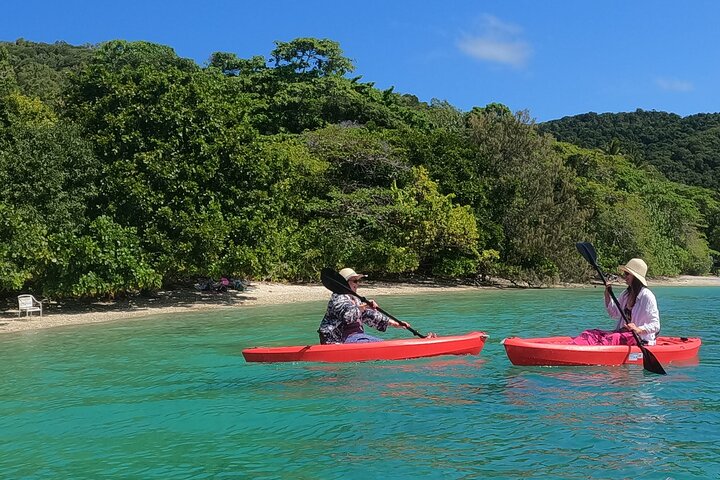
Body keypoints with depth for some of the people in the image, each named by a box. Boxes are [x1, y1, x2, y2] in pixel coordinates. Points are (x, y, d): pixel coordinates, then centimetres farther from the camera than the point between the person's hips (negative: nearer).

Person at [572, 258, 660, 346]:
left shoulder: (647, 296, -10)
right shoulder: (626, 294, 15)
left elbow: (655, 326, -14)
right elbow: (614, 314, 22)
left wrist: (639, 330, -33)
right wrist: (607, 294, 11)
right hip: (623, 333, 8)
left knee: (611, 338, -36)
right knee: (592, 334, -15)